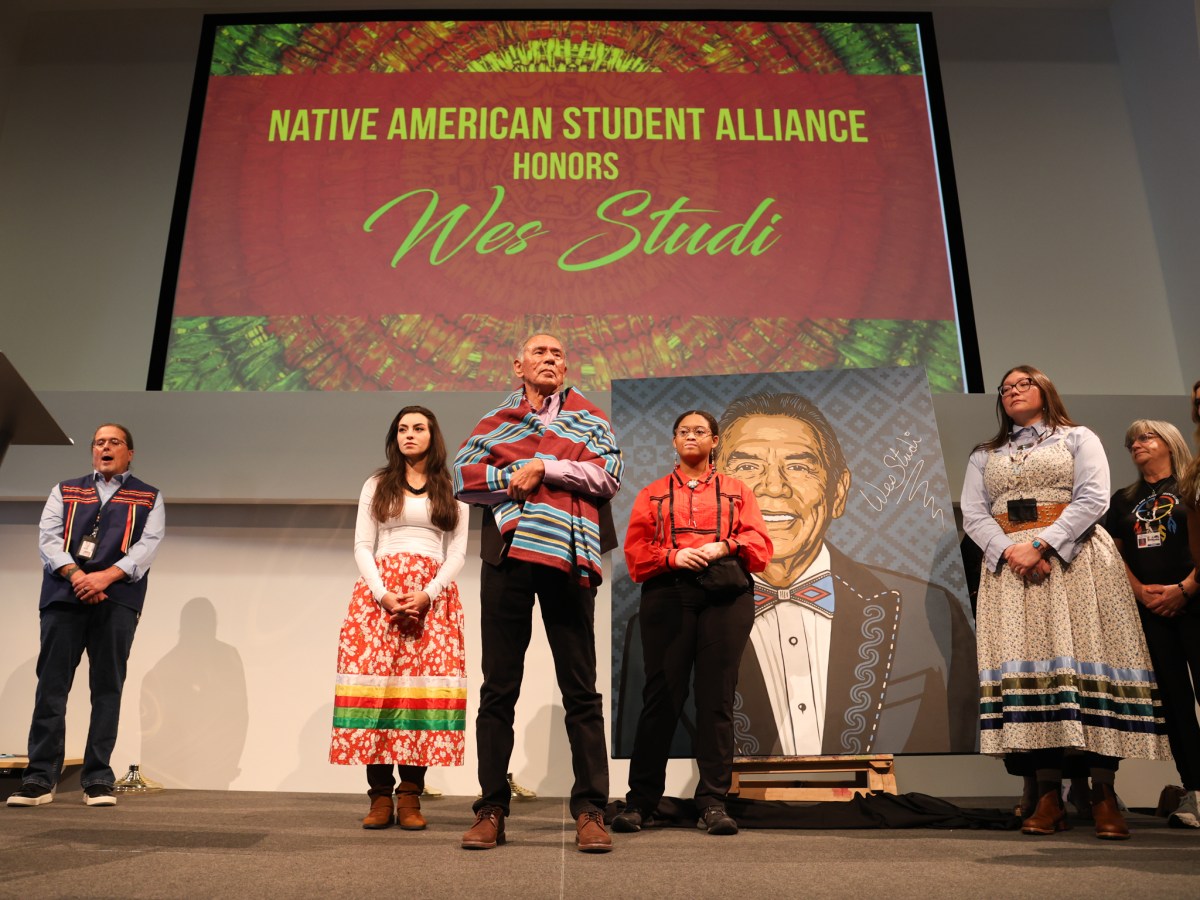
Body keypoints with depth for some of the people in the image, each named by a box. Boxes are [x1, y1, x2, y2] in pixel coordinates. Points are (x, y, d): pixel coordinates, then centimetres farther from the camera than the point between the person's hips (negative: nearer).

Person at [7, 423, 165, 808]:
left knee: (107, 688, 1)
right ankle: (40, 778, 5)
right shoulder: (64, 491, 19)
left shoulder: (149, 498, 13)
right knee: (51, 686, -1)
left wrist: (106, 576, -16)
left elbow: (149, 543, -1)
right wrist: (75, 575, -13)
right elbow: (48, 536, 6)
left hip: (117, 600, -1)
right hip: (63, 595, 2)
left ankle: (98, 779, 5)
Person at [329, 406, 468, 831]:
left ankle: (410, 795, -4)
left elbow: (458, 551, 7)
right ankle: (380, 794, -3)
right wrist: (383, 593, -9)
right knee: (376, 679, -9)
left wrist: (429, 593, -10)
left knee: (424, 682, -9)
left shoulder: (451, 490, 15)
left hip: (433, 595, 0)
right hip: (379, 591, 0)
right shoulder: (377, 485, 17)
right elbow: (362, 546, 8)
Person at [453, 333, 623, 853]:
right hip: (508, 556, 1)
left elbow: (610, 474, 0)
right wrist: (513, 477, -8)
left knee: (580, 689, 1)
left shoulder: (586, 416, 15)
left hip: (568, 558, -1)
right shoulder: (495, 421, 18)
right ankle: (491, 810, 13)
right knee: (498, 687, 4)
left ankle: (590, 811, 8)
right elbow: (463, 478, 6)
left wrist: (544, 468, -6)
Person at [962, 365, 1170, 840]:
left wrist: (1040, 544, -15)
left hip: (1073, 561, -2)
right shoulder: (984, 456, 21)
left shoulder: (1078, 439, 12)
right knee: (1026, 667, -7)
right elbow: (973, 515, 9)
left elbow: (1093, 499, -4)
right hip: (1010, 566, 2)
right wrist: (1009, 551, -11)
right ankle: (1049, 793, -5)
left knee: (1086, 662, -9)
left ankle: (1104, 793, -3)